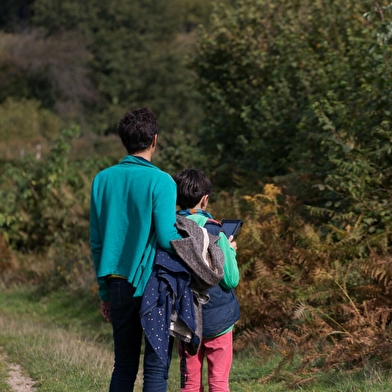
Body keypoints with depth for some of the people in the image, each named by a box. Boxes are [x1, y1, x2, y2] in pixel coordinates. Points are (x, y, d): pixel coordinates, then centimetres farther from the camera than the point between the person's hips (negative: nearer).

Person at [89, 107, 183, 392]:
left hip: (117, 283, 5)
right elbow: (166, 238, -17)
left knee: (124, 365, 13)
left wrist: (105, 292, 16)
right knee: (156, 365, 1)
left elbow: (97, 242, 10)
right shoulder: (160, 181, -10)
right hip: (153, 284, -5)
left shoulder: (103, 179, 7)